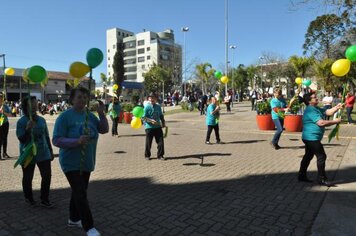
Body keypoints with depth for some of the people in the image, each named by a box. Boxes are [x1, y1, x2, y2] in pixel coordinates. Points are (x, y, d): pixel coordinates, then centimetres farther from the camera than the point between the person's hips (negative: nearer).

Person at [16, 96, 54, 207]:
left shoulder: (41, 120, 2)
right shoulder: (21, 122, -10)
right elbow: (21, 139, -13)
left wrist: (51, 151, 15)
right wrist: (28, 129, -29)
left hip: (43, 153, 3)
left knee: (47, 175, 1)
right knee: (28, 177, 12)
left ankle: (44, 200, 17)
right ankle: (29, 198, 36)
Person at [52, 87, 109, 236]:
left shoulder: (90, 115, 3)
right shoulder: (65, 116, -14)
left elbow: (104, 129, 3)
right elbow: (56, 140, -18)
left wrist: (101, 113, -11)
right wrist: (77, 141, -32)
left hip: (86, 162, 6)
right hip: (71, 163, -6)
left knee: (79, 192, 19)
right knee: (81, 194, -8)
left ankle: (74, 219, 38)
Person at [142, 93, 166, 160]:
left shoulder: (158, 107, 10)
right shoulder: (147, 107, -5)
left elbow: (161, 116, 21)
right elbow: (143, 117, -10)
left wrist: (163, 123, 12)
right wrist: (151, 120, -21)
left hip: (158, 127, 4)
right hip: (149, 127, -4)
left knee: (160, 142, 1)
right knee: (148, 142, 6)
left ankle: (160, 155, 14)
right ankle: (147, 155, 24)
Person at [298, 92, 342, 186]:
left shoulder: (316, 108, 15)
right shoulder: (310, 110, -18)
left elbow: (328, 112, 11)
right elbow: (321, 123, -24)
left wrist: (337, 107, -5)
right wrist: (335, 121, -15)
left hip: (310, 138, 11)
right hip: (312, 137, -11)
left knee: (308, 156, 15)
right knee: (321, 157, -5)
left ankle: (302, 175, 23)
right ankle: (322, 179, 4)